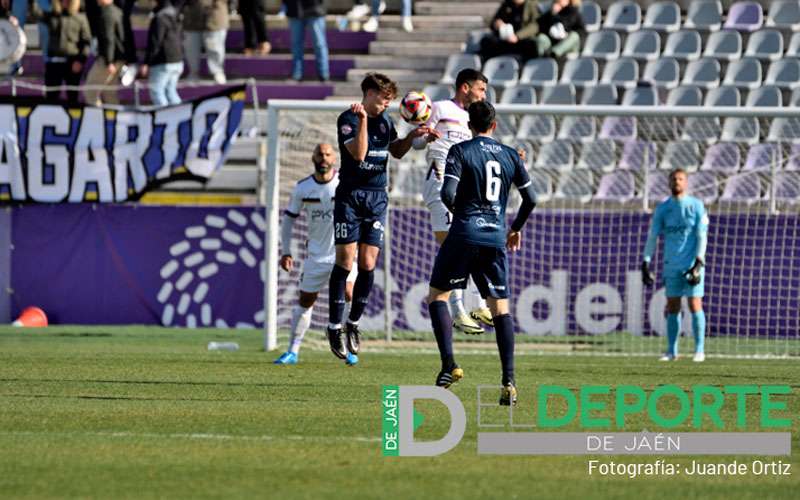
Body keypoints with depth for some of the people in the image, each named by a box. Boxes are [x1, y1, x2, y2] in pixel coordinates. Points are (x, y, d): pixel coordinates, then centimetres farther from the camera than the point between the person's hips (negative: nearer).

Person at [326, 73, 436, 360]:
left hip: (377, 198, 5)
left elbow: (396, 152, 24)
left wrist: (413, 136, 8)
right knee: (345, 261, -6)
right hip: (350, 196, -5)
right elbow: (359, 153, -23)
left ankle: (354, 324, 12)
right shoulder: (348, 119, -10)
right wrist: (363, 120, -29)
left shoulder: (385, 120, 11)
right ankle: (335, 327, 2)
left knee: (367, 264, -1)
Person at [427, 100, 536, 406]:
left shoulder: (460, 151, -2)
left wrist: (456, 210, 10)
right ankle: (509, 382, -3)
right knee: (500, 307, 6)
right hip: (496, 238, 3)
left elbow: (448, 194, -13)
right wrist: (516, 229, 29)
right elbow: (530, 199, 13)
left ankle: (449, 364, -5)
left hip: (465, 233, -3)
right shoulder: (510, 156, 10)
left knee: (437, 295, 11)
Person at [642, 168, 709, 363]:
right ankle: (671, 351, 8)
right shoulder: (662, 208, 9)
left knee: (695, 305, -7)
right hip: (671, 266, 3)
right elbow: (652, 236, 8)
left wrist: (698, 263, -14)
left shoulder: (696, 206, 0)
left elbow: (701, 236, -4)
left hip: (692, 265, -3)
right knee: (672, 308, 3)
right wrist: (646, 263, -1)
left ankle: (699, 350, -1)